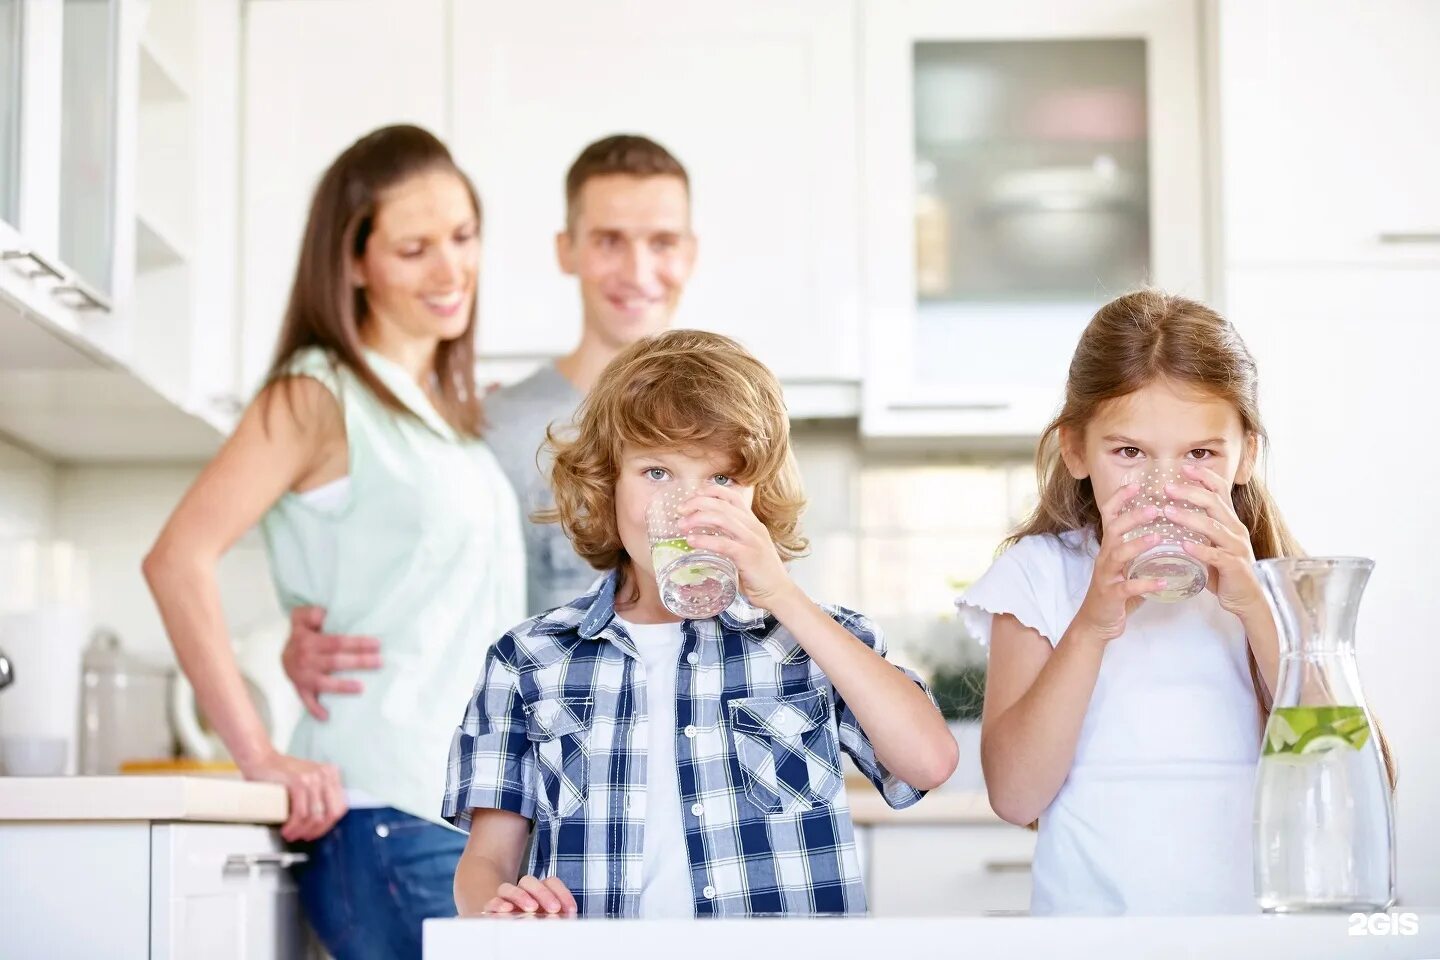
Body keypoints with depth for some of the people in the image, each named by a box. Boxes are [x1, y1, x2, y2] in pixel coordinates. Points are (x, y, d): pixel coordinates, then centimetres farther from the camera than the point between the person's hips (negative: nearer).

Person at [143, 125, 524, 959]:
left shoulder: (451, 412, 18)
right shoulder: (322, 395, -4)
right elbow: (179, 559, -15)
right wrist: (259, 756, -16)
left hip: (479, 817, 7)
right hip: (386, 817, -7)